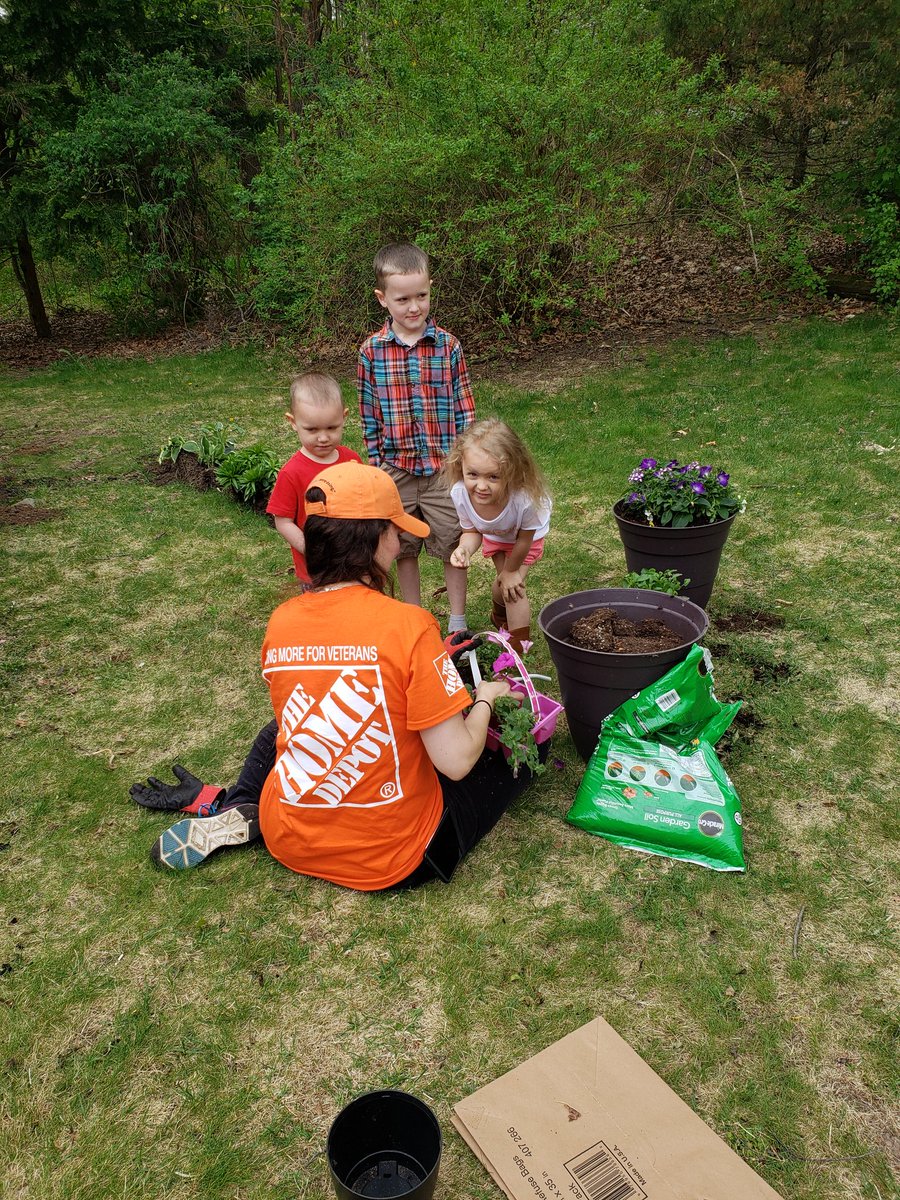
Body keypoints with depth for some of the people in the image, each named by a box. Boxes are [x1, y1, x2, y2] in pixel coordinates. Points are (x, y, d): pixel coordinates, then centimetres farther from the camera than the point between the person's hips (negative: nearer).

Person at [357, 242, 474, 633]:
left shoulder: (447, 345, -4)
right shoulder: (371, 351, -3)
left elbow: (464, 406, 0)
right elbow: (368, 413, 2)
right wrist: (375, 462, 2)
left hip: (443, 467, -1)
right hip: (396, 468, 1)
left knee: (453, 545, 7)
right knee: (404, 548, 14)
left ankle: (458, 622, 24)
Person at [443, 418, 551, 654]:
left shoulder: (524, 498, -48)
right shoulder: (460, 494, -39)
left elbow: (524, 538, -26)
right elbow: (471, 531, -20)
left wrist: (511, 570, -10)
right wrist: (464, 549, -43)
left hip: (526, 536, -3)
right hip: (494, 535, 3)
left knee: (512, 584, -12)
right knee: (503, 585, 10)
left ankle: (519, 648, 8)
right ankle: (500, 614, 47)